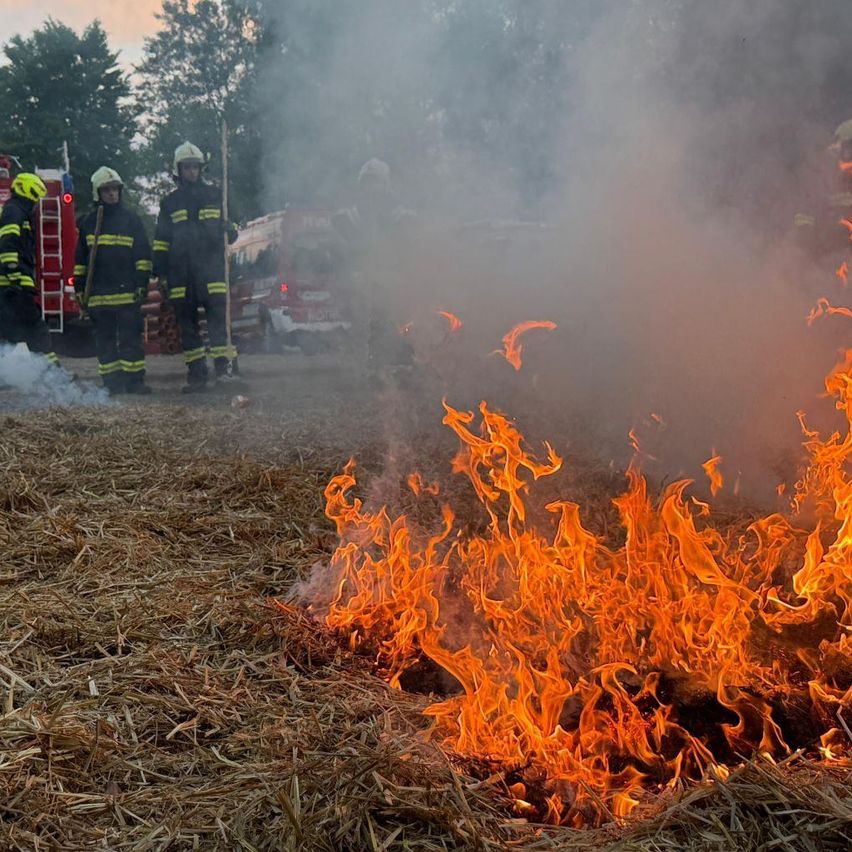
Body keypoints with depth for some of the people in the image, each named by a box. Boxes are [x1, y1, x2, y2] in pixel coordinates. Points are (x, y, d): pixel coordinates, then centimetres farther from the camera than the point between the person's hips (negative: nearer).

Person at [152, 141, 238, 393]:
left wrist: (231, 232, -5)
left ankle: (223, 367, -10)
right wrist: (160, 270, 7)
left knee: (217, 316, -11)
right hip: (181, 273, 2)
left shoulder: (215, 195, 12)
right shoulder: (169, 202, 14)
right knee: (187, 322, 2)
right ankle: (196, 373, 5)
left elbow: (230, 222, 20)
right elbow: (161, 240, 14)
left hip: (212, 267, -2)